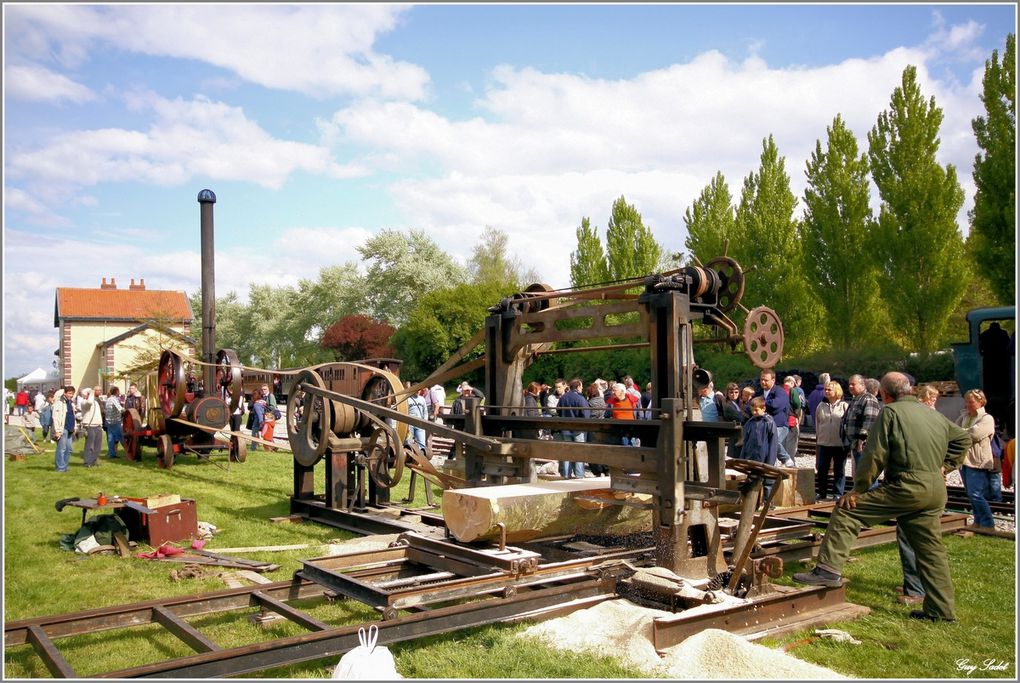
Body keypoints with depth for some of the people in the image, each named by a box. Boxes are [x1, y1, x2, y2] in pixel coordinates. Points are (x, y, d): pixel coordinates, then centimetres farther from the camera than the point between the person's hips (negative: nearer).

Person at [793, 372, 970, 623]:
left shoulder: (891, 412, -2)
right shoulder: (935, 415, 20)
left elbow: (874, 455, -8)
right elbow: (963, 438, 30)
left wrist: (858, 490, -1)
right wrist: (944, 466, 25)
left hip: (907, 486, -8)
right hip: (937, 490, 8)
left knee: (846, 510, -5)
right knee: (931, 549, 15)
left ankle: (829, 569, -12)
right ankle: (942, 610, 20)